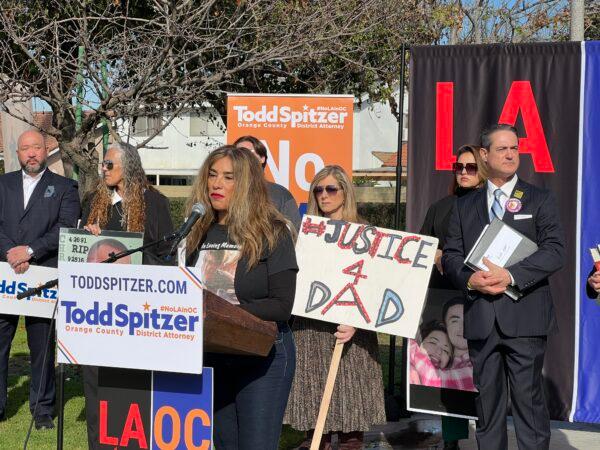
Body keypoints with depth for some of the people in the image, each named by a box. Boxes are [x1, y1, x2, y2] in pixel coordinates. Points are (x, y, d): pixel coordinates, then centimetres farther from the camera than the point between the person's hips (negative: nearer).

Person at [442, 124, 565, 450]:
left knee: (528, 398, -3)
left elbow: (555, 250, -5)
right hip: (480, 319, 3)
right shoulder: (464, 206, 15)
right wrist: (470, 279, -11)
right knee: (486, 400, 9)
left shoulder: (539, 200, 6)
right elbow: (450, 255, 10)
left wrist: (511, 275, -17)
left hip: (524, 316, -3)